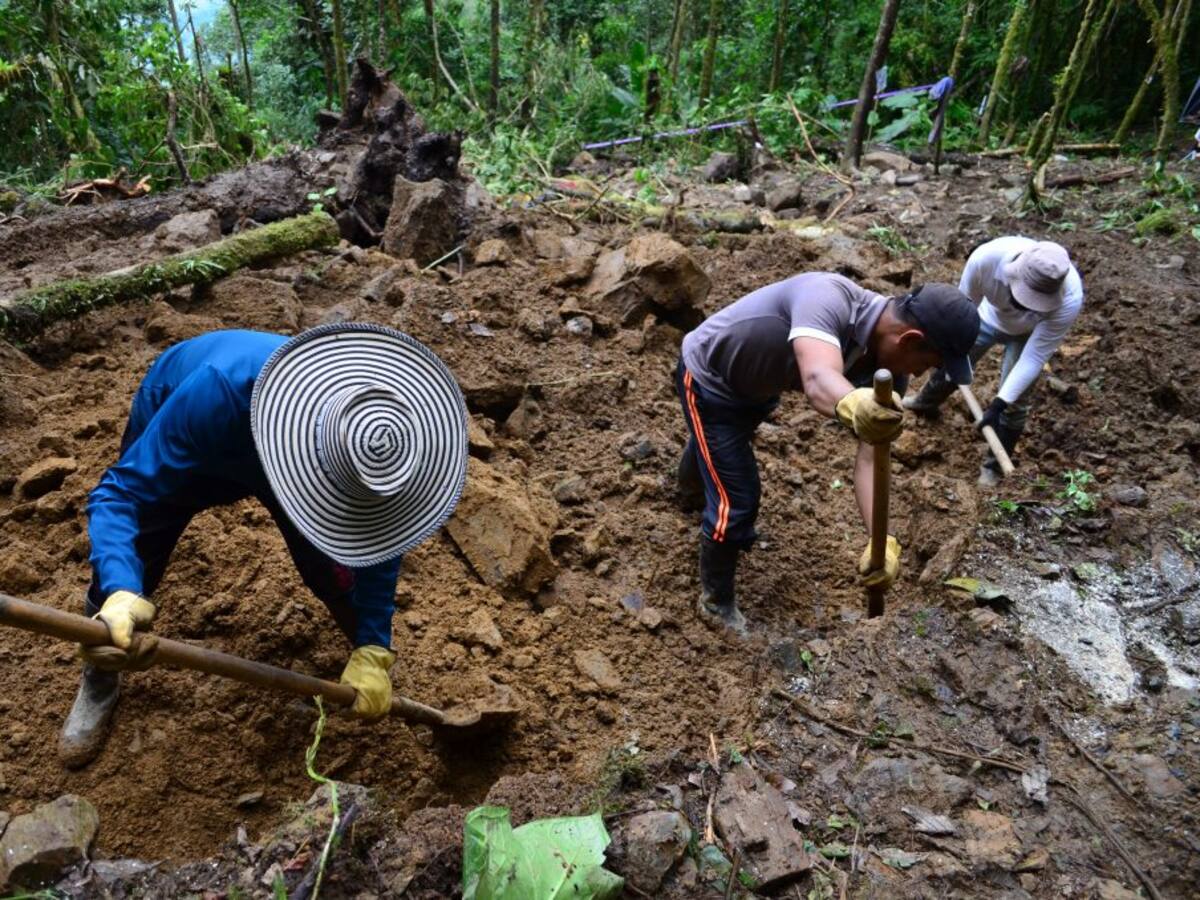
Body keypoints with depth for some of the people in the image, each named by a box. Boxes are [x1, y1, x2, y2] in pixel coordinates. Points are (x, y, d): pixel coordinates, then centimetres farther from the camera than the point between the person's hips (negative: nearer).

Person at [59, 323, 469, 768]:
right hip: (177, 435, -1)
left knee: (332, 573, -7)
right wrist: (120, 593, -59)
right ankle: (99, 678, 31)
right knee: (122, 582, -1)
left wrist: (373, 650, -23)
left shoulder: (371, 443, -36)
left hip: (281, 438, 2)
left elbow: (376, 535, -20)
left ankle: (374, 645, 24)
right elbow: (119, 492, -41)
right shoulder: (221, 392, -48)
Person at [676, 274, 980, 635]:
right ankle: (716, 602, 21)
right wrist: (852, 405, -82)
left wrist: (882, 541, -37)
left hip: (757, 386, 7)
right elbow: (818, 380, -60)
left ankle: (692, 495, 72)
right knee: (737, 502, -7)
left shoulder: (888, 368, -21)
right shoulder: (827, 298, -41)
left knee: (716, 445, 36)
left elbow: (869, 458, -26)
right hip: (710, 380, -7)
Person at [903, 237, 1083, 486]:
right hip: (991, 316, 2)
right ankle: (926, 403, 55)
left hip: (1030, 334, -2)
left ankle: (994, 465, 23)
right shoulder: (987, 257, -43)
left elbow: (1035, 356, -32)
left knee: (1015, 403, -2)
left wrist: (999, 403, -34)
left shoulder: (1069, 300, -43)